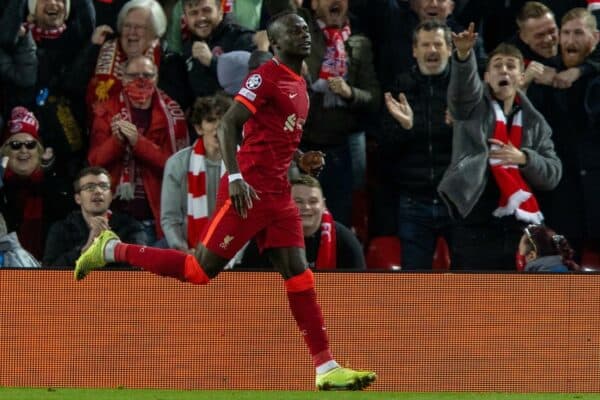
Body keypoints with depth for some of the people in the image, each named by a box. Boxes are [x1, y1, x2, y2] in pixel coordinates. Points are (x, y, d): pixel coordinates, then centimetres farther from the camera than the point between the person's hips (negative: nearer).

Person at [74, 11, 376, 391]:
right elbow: (228, 125, -16)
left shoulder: (300, 86, 19)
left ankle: (327, 369, -5)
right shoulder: (266, 76, -9)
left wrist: (301, 159, 12)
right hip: (250, 190, -8)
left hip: (278, 196, 8)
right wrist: (235, 177, -24)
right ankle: (111, 250, 11)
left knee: (299, 276, 0)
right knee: (202, 270, -5)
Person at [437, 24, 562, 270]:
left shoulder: (534, 121, 15)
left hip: (520, 228, 3)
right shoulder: (473, 106, 7)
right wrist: (464, 55, -37)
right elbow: (464, 84, -17)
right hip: (475, 226, -3)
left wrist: (524, 159, -10)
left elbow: (553, 174, 9)